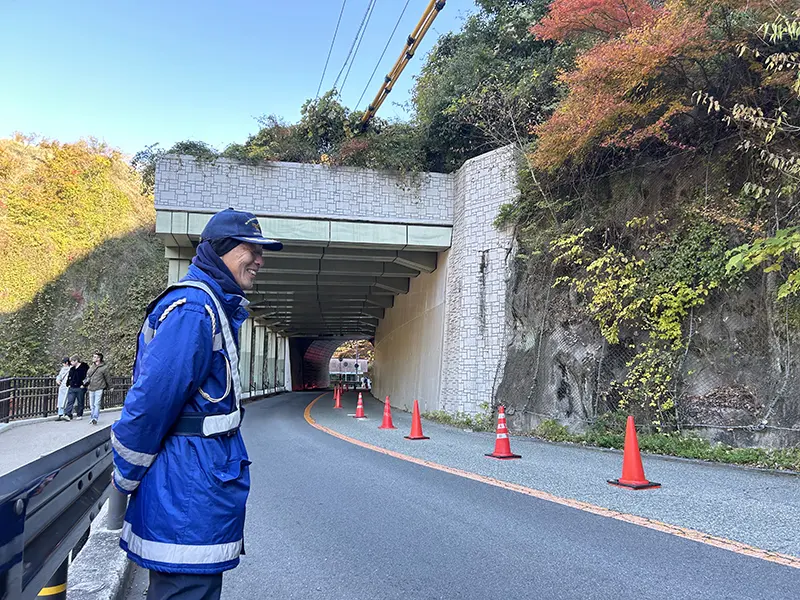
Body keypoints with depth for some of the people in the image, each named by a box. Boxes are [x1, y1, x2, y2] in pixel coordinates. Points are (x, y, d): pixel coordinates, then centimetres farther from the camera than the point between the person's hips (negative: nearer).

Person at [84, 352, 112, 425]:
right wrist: (86, 381, 10)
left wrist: (109, 387, 9)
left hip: (99, 389, -6)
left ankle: (95, 418, -17)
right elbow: (87, 375, 26)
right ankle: (93, 418, 18)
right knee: (92, 405, 10)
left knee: (97, 404, -13)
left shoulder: (104, 367, -4)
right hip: (91, 389, 6)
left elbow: (108, 378, 3)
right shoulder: (91, 367, 13)